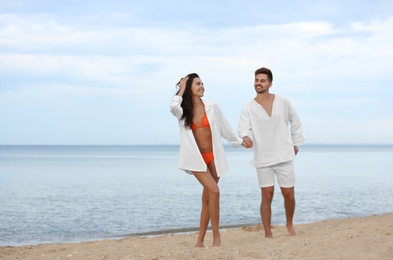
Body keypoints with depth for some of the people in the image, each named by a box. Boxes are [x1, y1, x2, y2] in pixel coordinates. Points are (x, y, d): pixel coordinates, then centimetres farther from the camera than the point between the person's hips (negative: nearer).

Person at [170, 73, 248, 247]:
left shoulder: (211, 107, 5)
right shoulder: (183, 111, 1)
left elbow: (225, 128, 14)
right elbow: (173, 106, -22)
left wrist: (239, 141, 19)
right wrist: (182, 90, -9)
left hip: (214, 156, 2)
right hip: (196, 159, -2)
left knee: (207, 198, 3)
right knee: (213, 191, -19)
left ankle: (200, 239, 10)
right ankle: (216, 236, -12)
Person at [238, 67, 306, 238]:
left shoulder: (283, 102, 2)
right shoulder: (248, 108, -3)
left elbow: (295, 122, 15)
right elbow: (243, 127, -19)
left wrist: (296, 143, 16)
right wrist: (245, 137, -40)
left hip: (284, 155, 1)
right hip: (263, 158, -1)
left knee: (289, 194, 5)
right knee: (267, 196, -4)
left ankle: (290, 225, 30)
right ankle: (268, 234, 4)